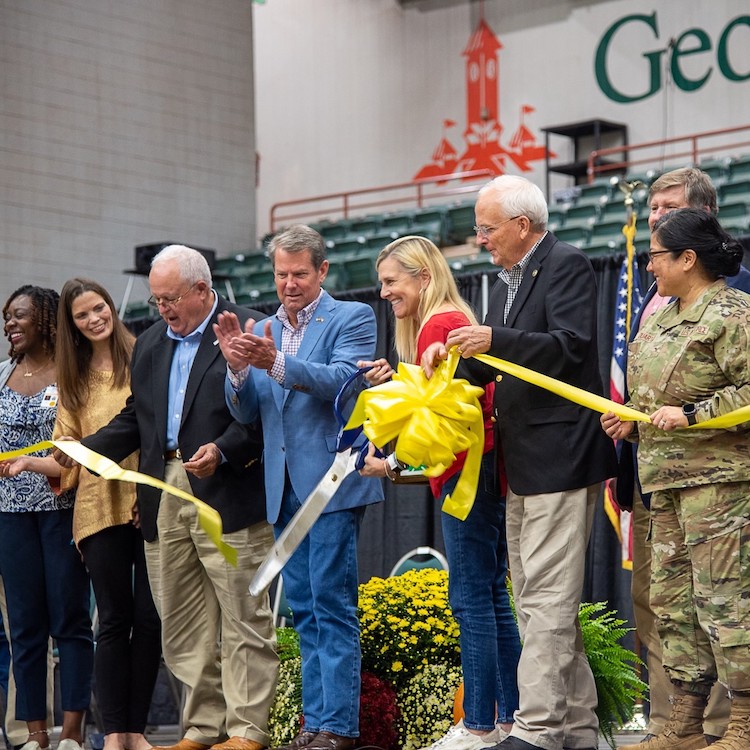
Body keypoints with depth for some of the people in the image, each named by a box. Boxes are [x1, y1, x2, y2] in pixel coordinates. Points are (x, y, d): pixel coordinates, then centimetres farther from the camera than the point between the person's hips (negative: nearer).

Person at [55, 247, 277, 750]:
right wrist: (87, 448, 6)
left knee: (242, 617, -3)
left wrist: (223, 451, -21)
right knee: (184, 624, 8)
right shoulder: (149, 345, 20)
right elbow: (135, 419, 21)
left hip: (226, 494, -7)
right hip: (164, 497, 7)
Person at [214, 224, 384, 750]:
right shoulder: (265, 331, 16)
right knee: (305, 609, 9)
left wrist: (277, 363, -31)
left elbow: (344, 380, -18)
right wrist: (238, 369, -11)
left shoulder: (352, 317, -1)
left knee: (332, 606, -8)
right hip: (285, 489, 7)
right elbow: (246, 412, 10)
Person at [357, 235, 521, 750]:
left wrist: (393, 463, -19)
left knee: (471, 597, -8)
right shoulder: (455, 320, 18)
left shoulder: (437, 325, -11)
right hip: (484, 465, 10)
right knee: (492, 596, 11)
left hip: (466, 471, -10)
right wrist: (398, 383, 4)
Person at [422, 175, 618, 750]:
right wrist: (457, 357, 2)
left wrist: (494, 341, -21)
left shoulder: (567, 266, -8)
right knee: (536, 600, 12)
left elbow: (571, 346, -18)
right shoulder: (507, 281, 19)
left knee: (547, 598, -11)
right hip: (523, 464, 10)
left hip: (561, 458, -10)